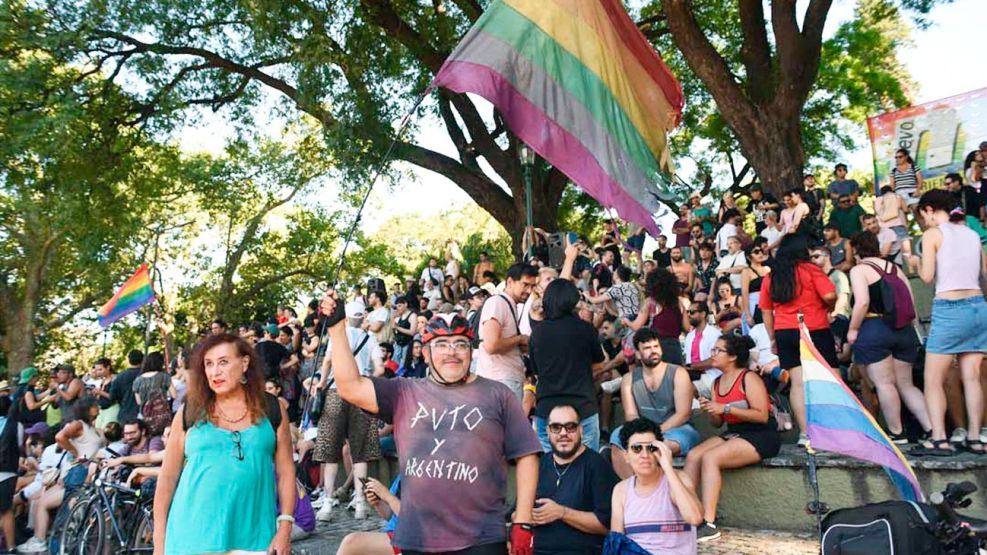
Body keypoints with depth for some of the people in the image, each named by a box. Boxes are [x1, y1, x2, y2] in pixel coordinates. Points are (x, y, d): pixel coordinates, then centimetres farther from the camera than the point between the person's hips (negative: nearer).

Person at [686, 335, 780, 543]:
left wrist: (726, 408, -22)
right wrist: (710, 410, -7)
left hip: (761, 436, -7)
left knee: (710, 457, -28)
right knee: (693, 455, -16)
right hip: (732, 434, 7)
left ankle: (709, 524, -29)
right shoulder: (717, 383, 13)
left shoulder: (749, 378, -9)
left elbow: (762, 416, -19)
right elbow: (717, 423, 16)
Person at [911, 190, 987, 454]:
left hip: (948, 309, -6)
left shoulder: (932, 234, -5)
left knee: (933, 380, 1)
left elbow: (927, 276, -11)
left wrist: (917, 265, 8)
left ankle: (940, 438, -5)